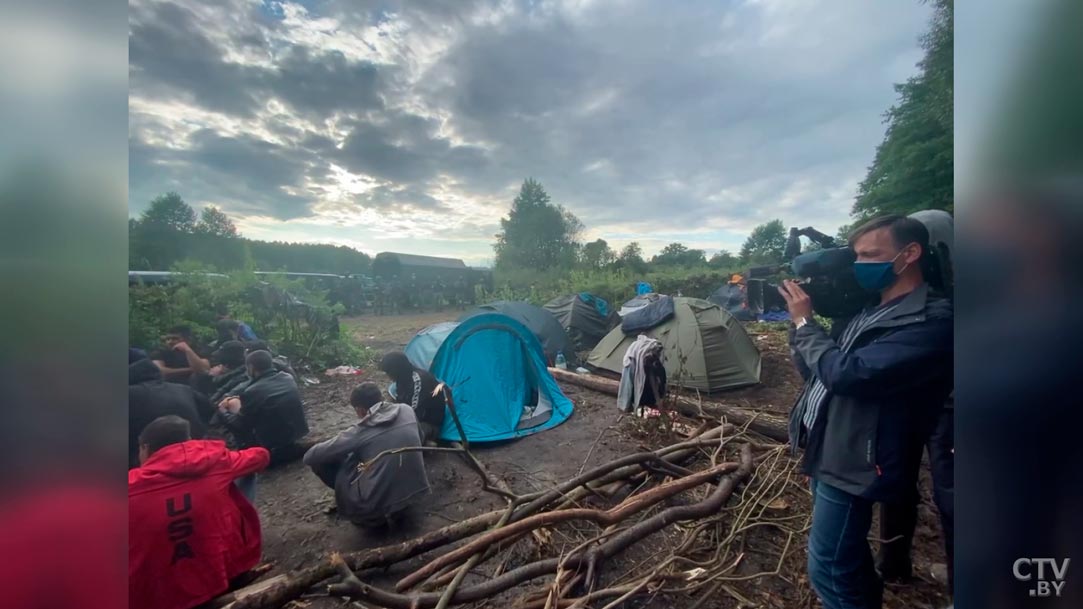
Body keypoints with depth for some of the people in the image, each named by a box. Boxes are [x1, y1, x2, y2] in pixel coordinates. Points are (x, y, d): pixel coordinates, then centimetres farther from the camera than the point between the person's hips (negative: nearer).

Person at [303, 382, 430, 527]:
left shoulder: (361, 431, -9)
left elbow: (310, 457, -3)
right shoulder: (407, 410, 0)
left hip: (379, 506, -5)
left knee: (319, 461, 8)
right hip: (415, 490, 5)